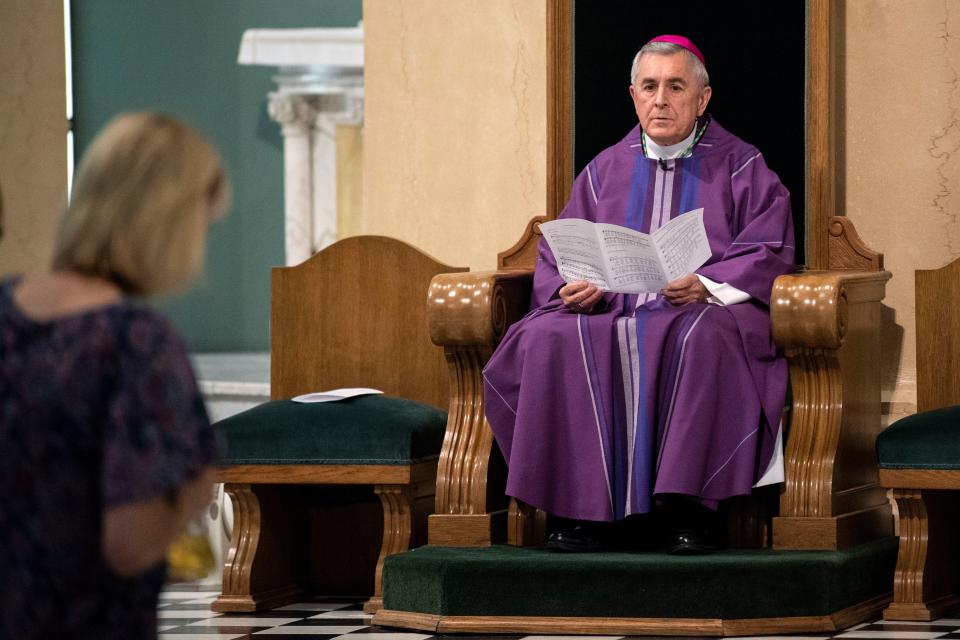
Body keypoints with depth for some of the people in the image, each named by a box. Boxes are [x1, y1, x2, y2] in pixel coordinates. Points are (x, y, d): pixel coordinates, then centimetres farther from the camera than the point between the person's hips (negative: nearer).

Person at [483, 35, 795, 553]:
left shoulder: (741, 169, 12)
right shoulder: (606, 170, 22)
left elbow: (767, 255, -1)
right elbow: (557, 254, 16)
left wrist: (705, 287, -19)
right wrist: (571, 289, -8)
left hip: (700, 315, -3)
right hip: (609, 315, 3)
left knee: (702, 337, -40)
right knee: (549, 341, -30)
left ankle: (688, 511, -40)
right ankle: (578, 510, -30)